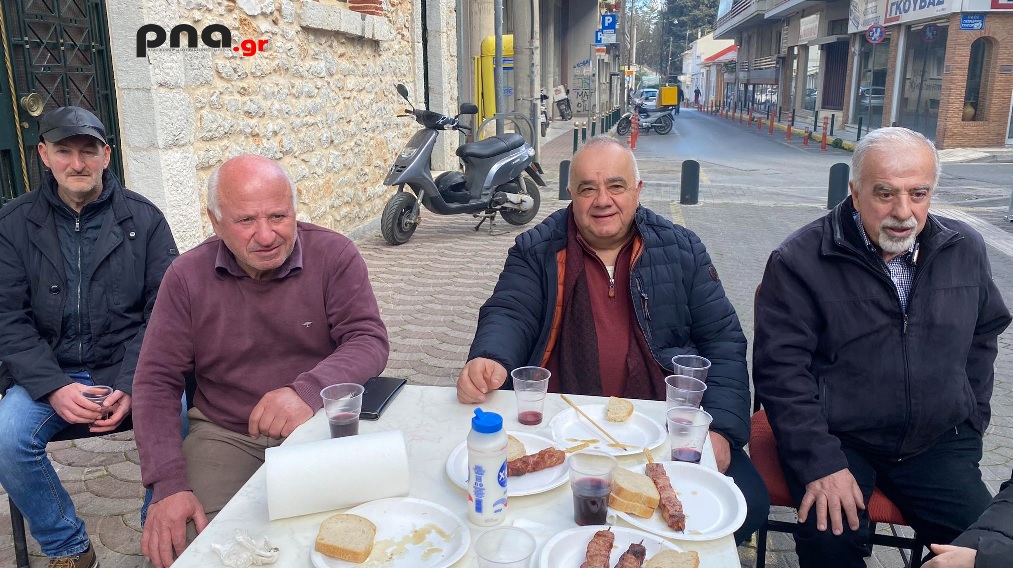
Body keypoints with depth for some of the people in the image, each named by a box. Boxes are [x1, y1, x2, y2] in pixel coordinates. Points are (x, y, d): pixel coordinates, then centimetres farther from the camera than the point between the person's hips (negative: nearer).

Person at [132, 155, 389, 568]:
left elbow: (369, 341, -14)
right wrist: (168, 484, -16)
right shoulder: (187, 277, -3)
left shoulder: (333, 256, -8)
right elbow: (156, 381, -3)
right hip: (225, 435, 2)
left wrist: (309, 390, -36)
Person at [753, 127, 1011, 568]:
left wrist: (971, 420, 15)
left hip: (936, 441, 5)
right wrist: (820, 462, -19)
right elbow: (781, 367, -13)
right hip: (836, 437, -4)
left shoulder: (965, 250, 6)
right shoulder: (799, 261, -10)